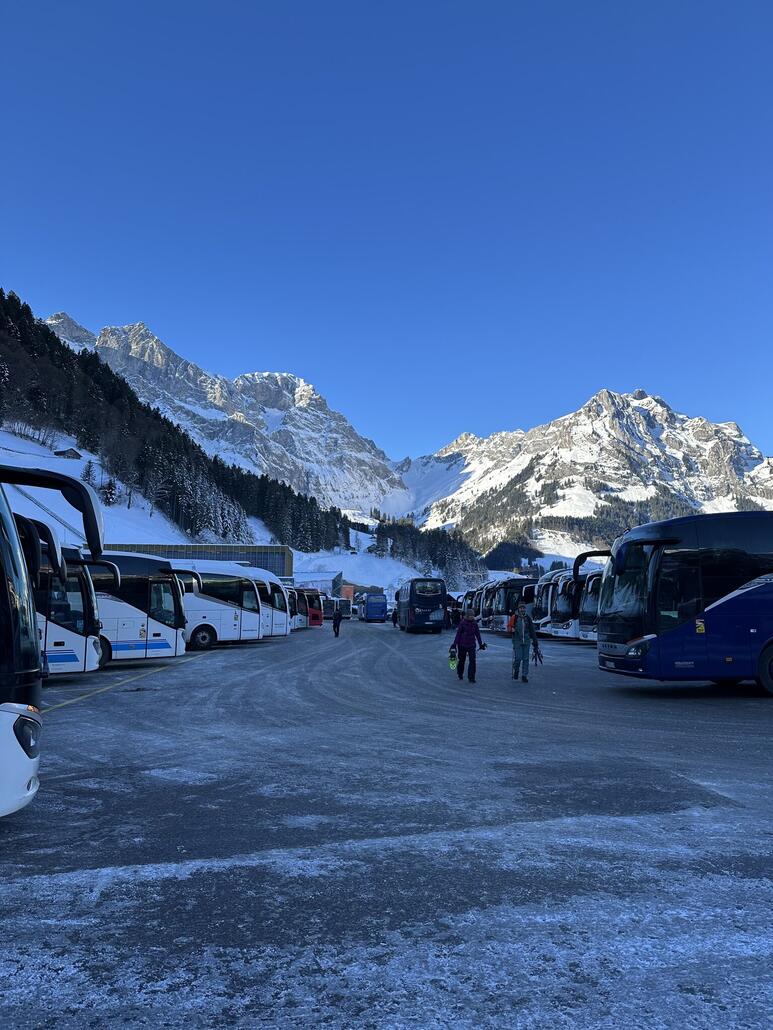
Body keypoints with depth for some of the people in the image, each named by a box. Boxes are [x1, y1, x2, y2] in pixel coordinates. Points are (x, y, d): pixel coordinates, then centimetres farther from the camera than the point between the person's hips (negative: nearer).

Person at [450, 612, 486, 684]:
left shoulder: (474, 623, 2)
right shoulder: (462, 623, -8)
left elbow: (477, 634, 10)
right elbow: (458, 634, -6)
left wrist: (481, 644, 14)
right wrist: (455, 644, -8)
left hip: (471, 645, 2)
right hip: (462, 645, -2)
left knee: (472, 661, -10)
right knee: (461, 660, 13)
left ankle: (471, 678, -4)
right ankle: (460, 674, 36)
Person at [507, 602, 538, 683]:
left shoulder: (528, 618, 6)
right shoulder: (514, 617, -1)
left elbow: (532, 631, 11)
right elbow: (509, 626, 7)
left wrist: (535, 642, 9)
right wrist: (512, 629, -17)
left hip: (526, 641, 3)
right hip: (517, 641, -2)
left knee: (525, 659, 1)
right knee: (518, 658, -9)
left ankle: (524, 676, 9)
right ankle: (516, 670, 20)